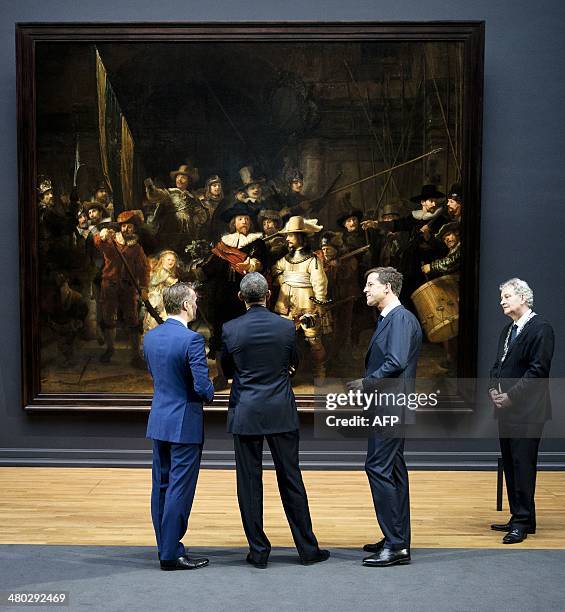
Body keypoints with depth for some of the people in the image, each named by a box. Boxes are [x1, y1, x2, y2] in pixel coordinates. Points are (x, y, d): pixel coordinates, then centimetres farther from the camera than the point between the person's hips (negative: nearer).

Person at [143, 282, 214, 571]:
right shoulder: (192, 339, -18)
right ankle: (171, 554, 4)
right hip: (184, 423, -7)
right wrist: (210, 394, 2)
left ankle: (166, 547, 22)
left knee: (161, 487, 13)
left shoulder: (150, 337, 5)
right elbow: (202, 385, -19)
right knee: (180, 490, -1)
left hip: (158, 421, 8)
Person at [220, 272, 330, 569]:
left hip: (245, 415, -1)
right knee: (291, 480, 8)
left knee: (249, 482, 6)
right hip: (281, 413, 1)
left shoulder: (230, 329, -7)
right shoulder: (286, 326, -5)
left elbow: (227, 370, 8)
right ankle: (307, 549, 15)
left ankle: (258, 551, 11)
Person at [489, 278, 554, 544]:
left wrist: (511, 396, -17)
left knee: (523, 464, -7)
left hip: (527, 411, -9)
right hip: (506, 408, 9)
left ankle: (523, 522, -1)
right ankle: (518, 518, 21)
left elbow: (538, 370, -17)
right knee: (509, 464, 12)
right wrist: (494, 388, 3)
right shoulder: (508, 330, 17)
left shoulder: (540, 328, -10)